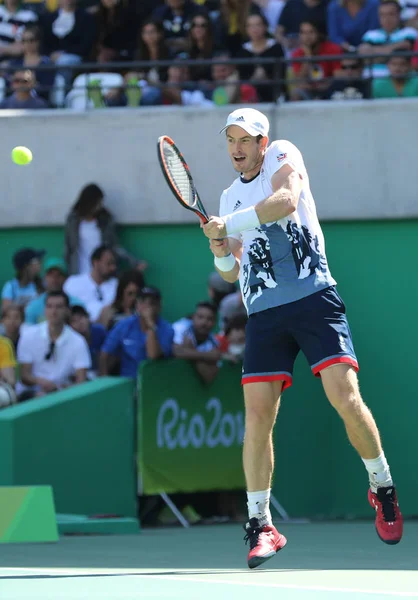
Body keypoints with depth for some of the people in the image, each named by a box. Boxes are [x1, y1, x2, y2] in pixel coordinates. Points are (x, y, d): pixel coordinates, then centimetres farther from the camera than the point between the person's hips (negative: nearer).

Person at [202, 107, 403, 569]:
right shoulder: (230, 198, 21)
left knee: (346, 398, -15)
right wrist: (222, 255, 1)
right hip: (264, 313, 5)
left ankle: (383, 489, 8)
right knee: (258, 416, -7)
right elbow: (232, 274, 24)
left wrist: (229, 225, -17)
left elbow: (286, 201, -18)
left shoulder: (282, 155, 4)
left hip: (313, 299, -5)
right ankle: (260, 525, 1)